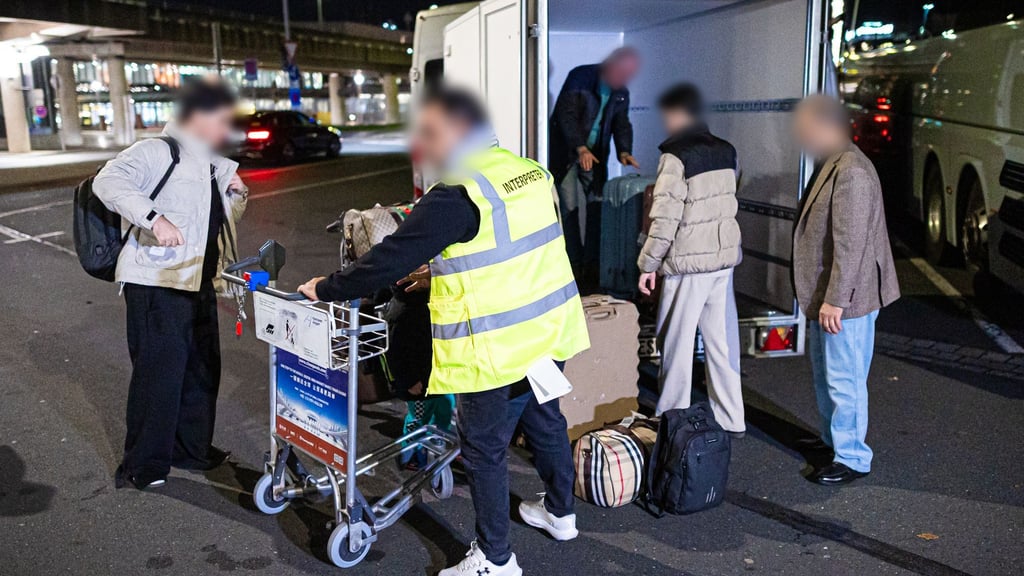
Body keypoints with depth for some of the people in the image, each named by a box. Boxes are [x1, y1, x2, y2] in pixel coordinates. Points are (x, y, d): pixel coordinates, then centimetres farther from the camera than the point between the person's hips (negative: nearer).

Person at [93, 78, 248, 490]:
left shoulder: (213, 165, 19)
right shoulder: (157, 152, -9)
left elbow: (222, 220, 29)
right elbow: (108, 181, -23)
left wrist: (235, 196, 9)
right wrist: (154, 217, -35)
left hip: (199, 284, 9)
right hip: (156, 284, -9)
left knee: (203, 368, 14)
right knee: (159, 371, -4)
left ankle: (192, 448, 29)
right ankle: (143, 464, 11)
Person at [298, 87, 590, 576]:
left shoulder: (456, 195, -21)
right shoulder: (529, 172, 4)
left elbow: (390, 260, -19)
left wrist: (325, 289, -6)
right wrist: (445, 273, 23)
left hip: (496, 348, -8)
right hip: (548, 328, 9)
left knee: (484, 448, 8)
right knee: (544, 421, 25)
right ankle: (560, 513, 46)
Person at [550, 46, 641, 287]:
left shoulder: (621, 92, 4)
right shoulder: (580, 77, -14)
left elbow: (621, 123, 7)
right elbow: (566, 114, -20)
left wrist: (624, 151, -13)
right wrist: (581, 149, -30)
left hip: (595, 154, 5)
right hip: (567, 152, -5)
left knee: (597, 207, 1)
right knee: (570, 209, -5)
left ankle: (592, 265, 8)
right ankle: (575, 267, 2)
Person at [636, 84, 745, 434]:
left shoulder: (676, 156, -14)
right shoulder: (726, 151, 8)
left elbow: (665, 218, -17)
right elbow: (728, 205, 14)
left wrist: (648, 263, -10)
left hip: (688, 262, -7)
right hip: (724, 258, 7)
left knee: (677, 344, 4)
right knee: (721, 339, 14)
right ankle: (731, 419, 22)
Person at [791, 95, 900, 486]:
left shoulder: (851, 172, -20)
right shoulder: (831, 166, 12)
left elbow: (850, 243, -24)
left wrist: (835, 300, -24)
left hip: (846, 299, -11)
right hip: (824, 296, 11)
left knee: (844, 380, 0)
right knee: (824, 375, 22)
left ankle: (852, 459, 13)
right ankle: (832, 439, 38)